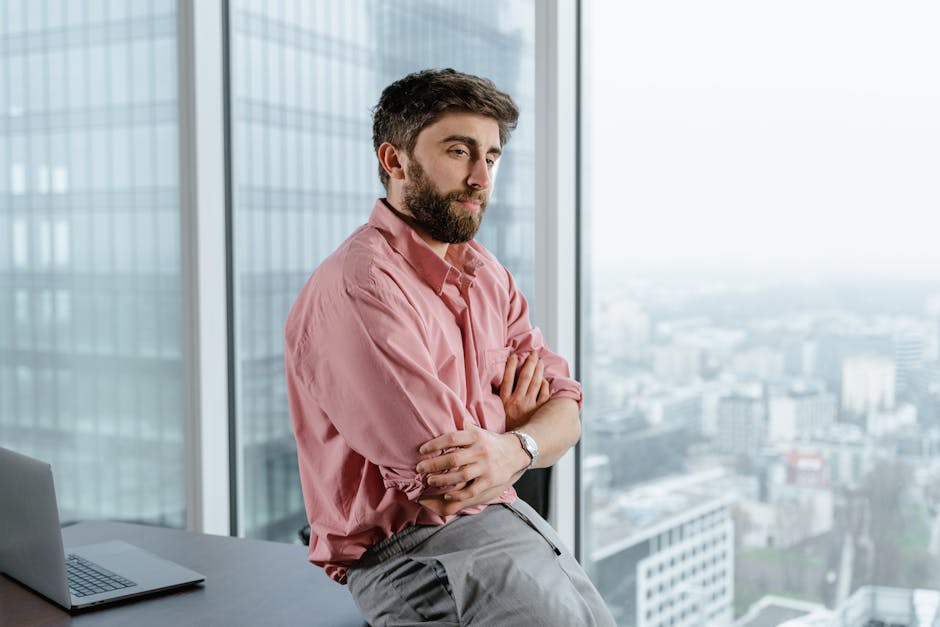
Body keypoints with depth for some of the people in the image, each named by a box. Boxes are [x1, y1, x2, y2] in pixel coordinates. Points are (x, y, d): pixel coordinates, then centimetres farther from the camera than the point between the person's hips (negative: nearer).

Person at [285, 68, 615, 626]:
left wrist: (513, 448, -18)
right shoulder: (358, 285, -18)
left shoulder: (487, 275, 10)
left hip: (503, 518, 8)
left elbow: (563, 408, 4)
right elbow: (444, 480, -22)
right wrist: (508, 417, -3)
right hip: (406, 549, -8)